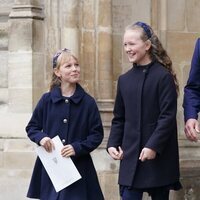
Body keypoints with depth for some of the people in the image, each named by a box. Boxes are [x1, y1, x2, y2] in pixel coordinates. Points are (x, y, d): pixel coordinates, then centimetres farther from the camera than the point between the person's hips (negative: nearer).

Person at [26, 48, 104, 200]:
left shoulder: (88, 102, -1)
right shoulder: (47, 100, 3)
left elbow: (97, 134, 1)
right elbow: (32, 127, 11)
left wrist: (77, 148, -14)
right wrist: (41, 137, -10)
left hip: (78, 168, -1)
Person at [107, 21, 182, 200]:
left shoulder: (163, 76, -8)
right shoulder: (124, 79, 9)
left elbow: (168, 116, -12)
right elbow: (119, 118, 13)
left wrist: (154, 146, -19)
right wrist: (113, 144, 0)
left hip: (159, 156, -4)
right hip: (131, 156, 4)